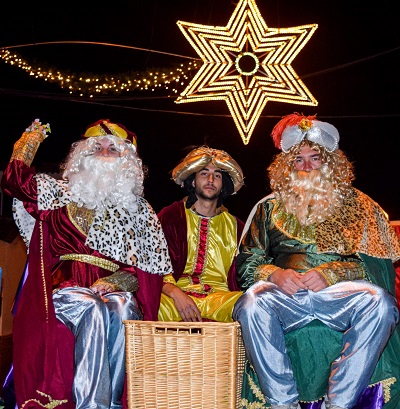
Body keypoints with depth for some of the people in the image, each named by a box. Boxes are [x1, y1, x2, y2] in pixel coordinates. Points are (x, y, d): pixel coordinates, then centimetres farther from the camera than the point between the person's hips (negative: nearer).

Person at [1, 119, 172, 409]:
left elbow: (150, 268, 10)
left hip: (115, 289, 1)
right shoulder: (61, 193, 19)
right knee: (93, 309, -35)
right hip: (64, 286, -1)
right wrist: (33, 138, 20)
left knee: (122, 307, -34)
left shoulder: (139, 210, 18)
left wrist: (115, 282, -9)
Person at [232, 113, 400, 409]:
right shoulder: (270, 208, 20)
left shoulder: (354, 204, 18)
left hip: (338, 292, 0)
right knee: (251, 304, -32)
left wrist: (329, 273, -11)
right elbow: (246, 262, 13)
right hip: (285, 295, 1)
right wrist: (274, 274, -9)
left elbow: (371, 261, 7)